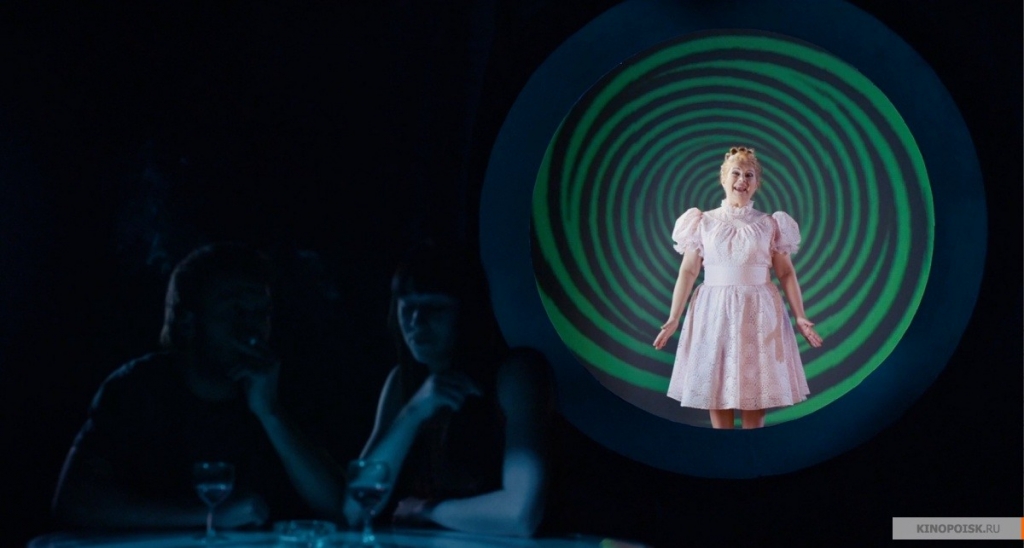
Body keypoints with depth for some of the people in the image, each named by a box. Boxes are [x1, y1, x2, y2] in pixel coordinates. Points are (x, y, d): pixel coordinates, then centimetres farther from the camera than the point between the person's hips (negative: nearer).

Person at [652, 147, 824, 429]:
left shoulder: (770, 224, 7)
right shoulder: (703, 223, 6)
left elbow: (786, 273, 5)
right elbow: (688, 272, 4)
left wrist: (800, 317, -4)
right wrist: (673, 318, -2)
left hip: (758, 313, 0)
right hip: (715, 311, 0)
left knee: (755, 395, 0)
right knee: (716, 391, 0)